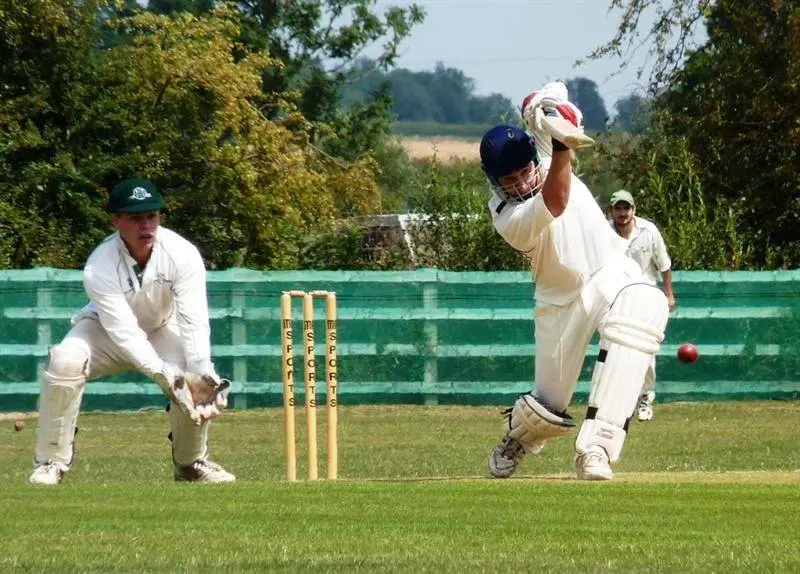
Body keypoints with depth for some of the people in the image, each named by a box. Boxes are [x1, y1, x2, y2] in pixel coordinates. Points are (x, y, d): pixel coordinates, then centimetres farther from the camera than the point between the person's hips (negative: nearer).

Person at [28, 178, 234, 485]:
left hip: (162, 329, 2)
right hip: (106, 330, -2)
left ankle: (192, 462, 3)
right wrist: (162, 373, -49)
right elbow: (123, 332, -37)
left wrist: (201, 368, -50)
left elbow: (193, 320, -32)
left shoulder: (183, 254, -27)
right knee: (64, 360, -32)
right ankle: (51, 461, -18)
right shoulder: (99, 266, -32)